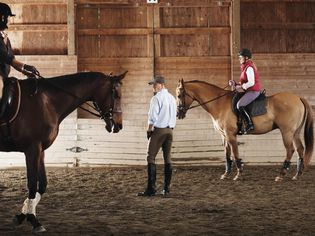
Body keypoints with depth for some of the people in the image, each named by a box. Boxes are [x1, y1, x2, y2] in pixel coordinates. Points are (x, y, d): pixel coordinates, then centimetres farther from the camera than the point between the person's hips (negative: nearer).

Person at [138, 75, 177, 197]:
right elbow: (173, 117, 15)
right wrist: (170, 127, 17)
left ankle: (151, 189, -10)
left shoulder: (156, 98, -11)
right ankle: (166, 188, 8)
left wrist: (149, 130, -4)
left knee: (151, 158, -5)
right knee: (167, 158, 8)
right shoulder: (172, 98, 13)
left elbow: (152, 117, -14)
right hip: (170, 130, 7)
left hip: (158, 130, -7)